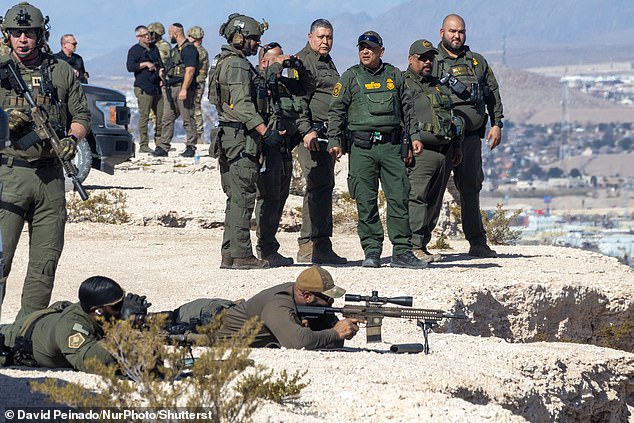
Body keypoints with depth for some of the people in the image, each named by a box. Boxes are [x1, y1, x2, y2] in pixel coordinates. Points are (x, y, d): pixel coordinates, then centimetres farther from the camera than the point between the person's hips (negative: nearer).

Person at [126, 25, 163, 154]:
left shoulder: (154, 48, 19)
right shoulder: (134, 50, -1)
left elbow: (160, 65, 27)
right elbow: (130, 67, -12)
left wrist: (162, 77, 11)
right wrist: (145, 64, -14)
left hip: (157, 87, 7)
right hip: (143, 88, -7)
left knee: (161, 115, 5)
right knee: (144, 116, -7)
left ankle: (159, 142, 14)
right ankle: (143, 144, -5)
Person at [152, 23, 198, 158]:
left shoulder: (189, 49, -11)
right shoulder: (175, 50, 20)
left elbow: (190, 71, -19)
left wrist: (184, 89, -24)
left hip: (183, 88, -9)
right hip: (171, 88, 9)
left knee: (187, 119, -3)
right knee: (167, 119, 6)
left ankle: (191, 147, 2)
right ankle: (163, 148, 6)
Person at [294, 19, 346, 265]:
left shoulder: (327, 62, 24)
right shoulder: (303, 61, -6)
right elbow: (297, 101, -15)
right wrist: (306, 131, -23)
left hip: (327, 133, 10)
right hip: (312, 131, -10)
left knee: (324, 188, 10)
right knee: (319, 186, -14)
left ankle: (322, 246, 14)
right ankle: (310, 247, -14)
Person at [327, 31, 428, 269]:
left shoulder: (394, 75, 14)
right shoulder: (350, 77, 7)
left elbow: (407, 108, 20)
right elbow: (336, 111, 5)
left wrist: (414, 136, 13)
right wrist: (334, 141, -4)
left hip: (391, 145, 2)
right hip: (362, 147, -2)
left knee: (399, 197, -4)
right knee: (366, 201, -2)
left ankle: (402, 252, -2)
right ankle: (372, 251, 4)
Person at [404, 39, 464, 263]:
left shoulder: (440, 87, 24)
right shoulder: (403, 85, -1)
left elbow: (452, 117, 30)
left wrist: (457, 145, 24)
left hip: (444, 151, 8)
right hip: (421, 152, -8)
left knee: (434, 202, 7)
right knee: (416, 199, -14)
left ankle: (423, 244, 11)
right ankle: (414, 247, -15)